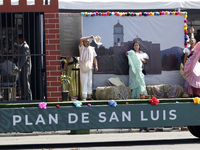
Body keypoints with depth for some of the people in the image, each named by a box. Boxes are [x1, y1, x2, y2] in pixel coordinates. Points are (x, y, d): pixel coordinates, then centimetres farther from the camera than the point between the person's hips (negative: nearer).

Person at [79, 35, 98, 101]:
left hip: (89, 67, 4)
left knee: (90, 82, 4)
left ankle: (89, 95, 10)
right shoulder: (82, 48, 1)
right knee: (84, 82, -7)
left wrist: (96, 66, 6)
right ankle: (84, 96, -9)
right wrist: (89, 37, -14)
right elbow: (81, 39, -15)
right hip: (83, 67, -4)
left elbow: (94, 58, 16)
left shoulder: (92, 49, 12)